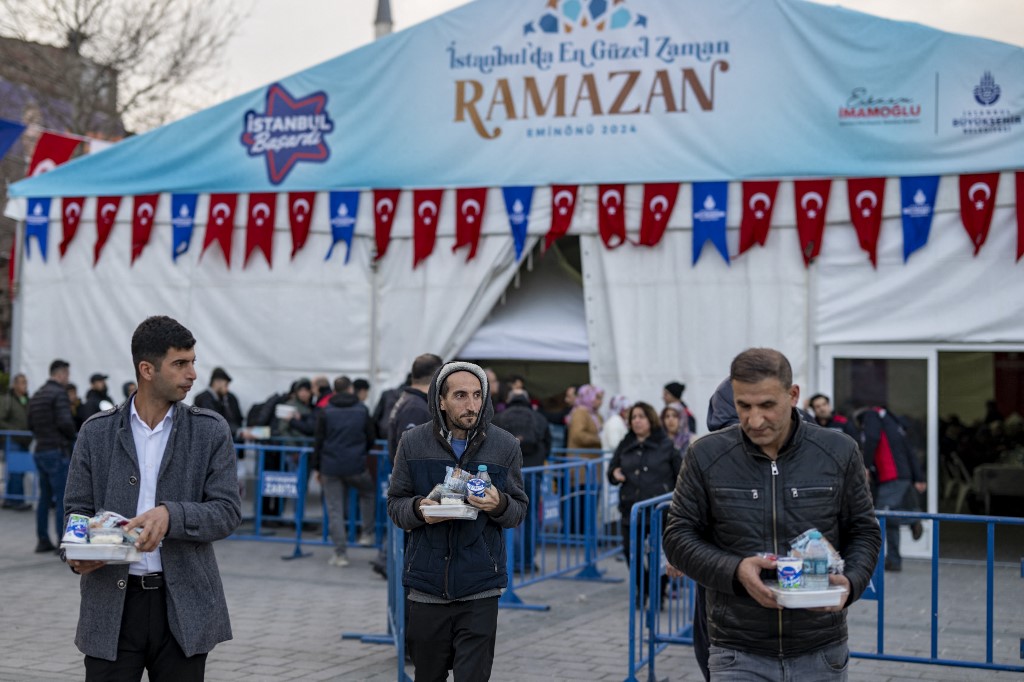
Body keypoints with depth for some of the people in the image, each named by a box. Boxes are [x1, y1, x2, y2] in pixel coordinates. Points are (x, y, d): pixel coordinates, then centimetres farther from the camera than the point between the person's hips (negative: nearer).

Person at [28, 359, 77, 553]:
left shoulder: (36, 396, 14)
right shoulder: (59, 393, -12)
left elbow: (31, 425, 17)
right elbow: (65, 422, -20)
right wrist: (73, 435, -3)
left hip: (40, 451, 8)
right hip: (57, 451, -8)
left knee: (44, 498, 13)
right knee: (62, 498, -6)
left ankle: (43, 540, 16)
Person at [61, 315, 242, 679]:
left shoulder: (211, 430, 2)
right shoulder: (97, 432, 5)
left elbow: (228, 511, -3)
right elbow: (77, 509, 8)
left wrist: (171, 515, -21)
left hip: (182, 605, 0)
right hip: (112, 601, 0)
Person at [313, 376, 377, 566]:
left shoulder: (325, 412, 1)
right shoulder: (362, 410, 3)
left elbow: (318, 441, 1)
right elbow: (371, 438, 9)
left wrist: (317, 467, 9)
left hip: (331, 467, 0)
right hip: (356, 466, 0)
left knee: (335, 510, 3)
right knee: (369, 493, 27)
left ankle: (340, 553, 2)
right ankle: (367, 533, 21)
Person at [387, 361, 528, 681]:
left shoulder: (505, 446, -1)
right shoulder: (413, 443, 0)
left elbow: (519, 510, 6)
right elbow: (395, 504, 6)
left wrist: (499, 505, -17)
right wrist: (419, 509, -15)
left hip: (480, 591, -1)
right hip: (426, 586, 1)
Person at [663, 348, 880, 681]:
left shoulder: (838, 452, -2)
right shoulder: (706, 456, -5)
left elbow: (864, 532, 7)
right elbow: (679, 536, 1)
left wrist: (850, 583, -13)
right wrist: (734, 570, -17)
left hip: (821, 653, 2)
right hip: (739, 655, -1)